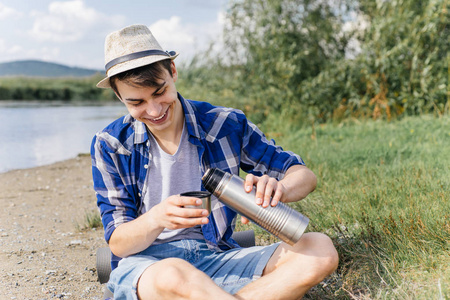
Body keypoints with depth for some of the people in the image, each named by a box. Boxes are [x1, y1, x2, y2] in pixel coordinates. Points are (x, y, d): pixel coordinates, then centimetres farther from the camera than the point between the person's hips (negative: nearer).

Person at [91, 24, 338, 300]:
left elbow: (305, 176, 1)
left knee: (320, 250, -21)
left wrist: (276, 189, -25)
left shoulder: (226, 125, -2)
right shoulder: (110, 146, -3)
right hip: (143, 264, -2)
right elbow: (118, 244, -4)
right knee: (173, 276, -41)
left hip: (215, 258, 3)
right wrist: (156, 219, -28)